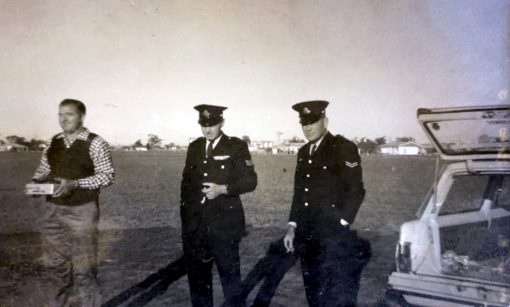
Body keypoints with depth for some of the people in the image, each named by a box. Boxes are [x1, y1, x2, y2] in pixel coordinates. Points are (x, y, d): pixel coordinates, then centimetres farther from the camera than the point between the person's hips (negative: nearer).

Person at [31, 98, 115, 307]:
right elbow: (43, 170, 18)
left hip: (82, 210, -5)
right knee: (56, 262, 15)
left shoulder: (95, 143, -7)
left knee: (83, 265, -2)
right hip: (53, 209, 6)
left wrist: (75, 184, -21)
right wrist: (36, 183, -5)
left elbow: (107, 175, -10)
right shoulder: (54, 143, 10)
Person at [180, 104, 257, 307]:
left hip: (224, 223, -4)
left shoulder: (236, 146, -3)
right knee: (197, 273, 13)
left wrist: (223, 189, -20)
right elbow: (186, 181, 17)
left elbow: (250, 181, -7)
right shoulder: (194, 147, 11)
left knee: (229, 273, 2)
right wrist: (185, 211, 11)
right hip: (195, 223, 5)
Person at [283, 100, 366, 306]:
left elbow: (356, 191, -10)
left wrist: (340, 226, -14)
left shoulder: (344, 147, -6)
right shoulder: (303, 153, 15)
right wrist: (292, 227, 11)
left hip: (334, 237, -7)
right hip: (307, 236, 7)